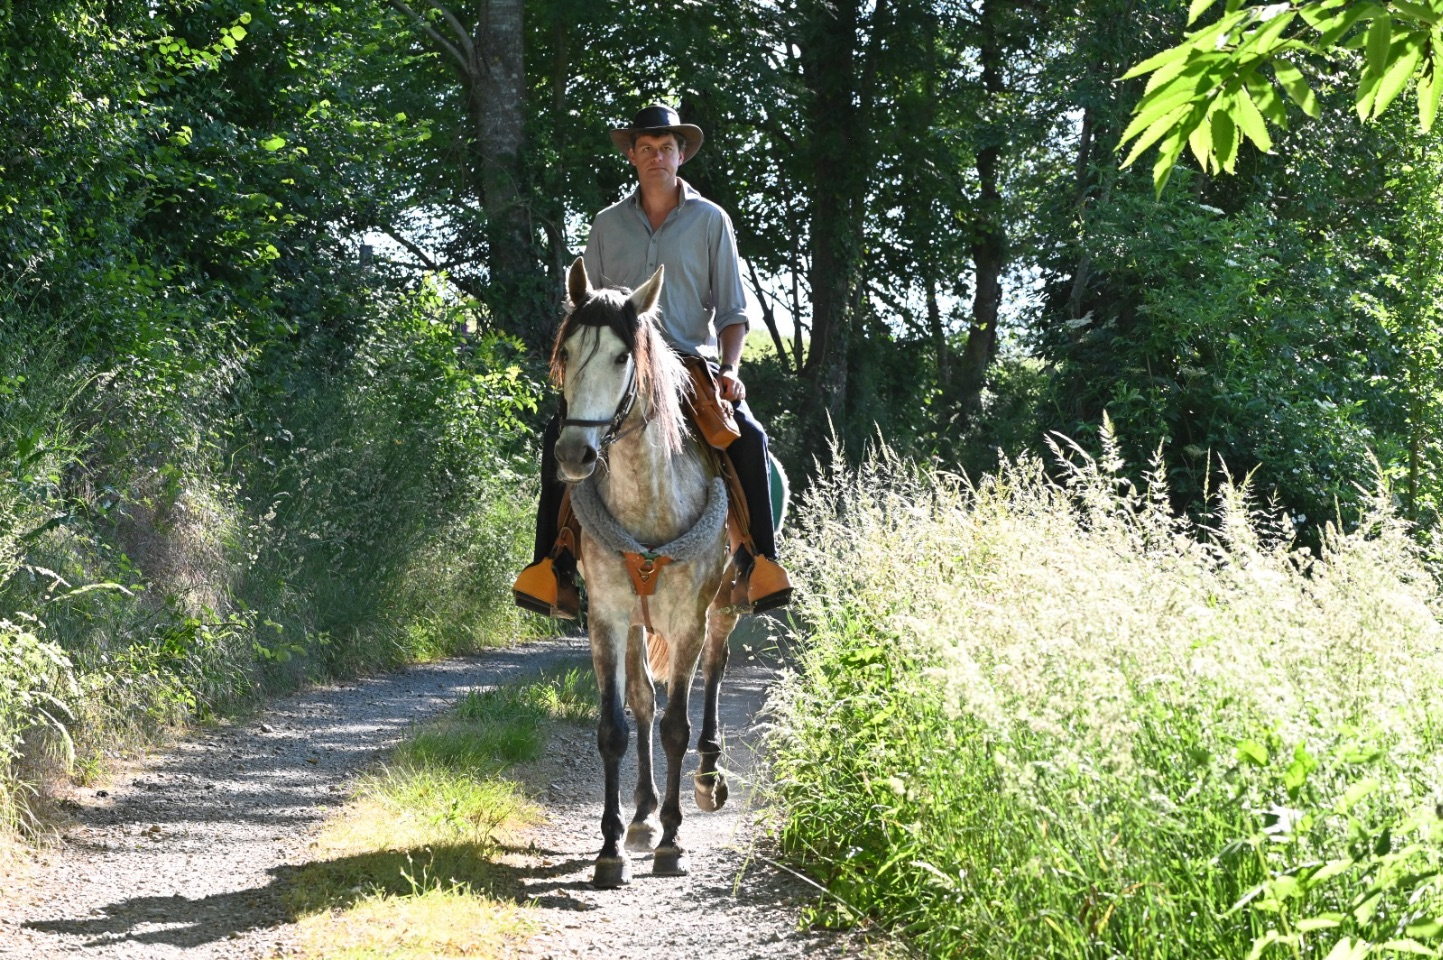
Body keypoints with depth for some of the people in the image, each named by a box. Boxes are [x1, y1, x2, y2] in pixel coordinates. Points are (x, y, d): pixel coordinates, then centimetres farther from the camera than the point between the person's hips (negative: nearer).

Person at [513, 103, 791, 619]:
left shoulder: (711, 220, 6)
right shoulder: (608, 224, 12)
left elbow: (732, 311, 5)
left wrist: (730, 368, -12)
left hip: (695, 363, -2)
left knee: (749, 438, -28)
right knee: (559, 435, -22)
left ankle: (760, 563, -22)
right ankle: (552, 566, -20)